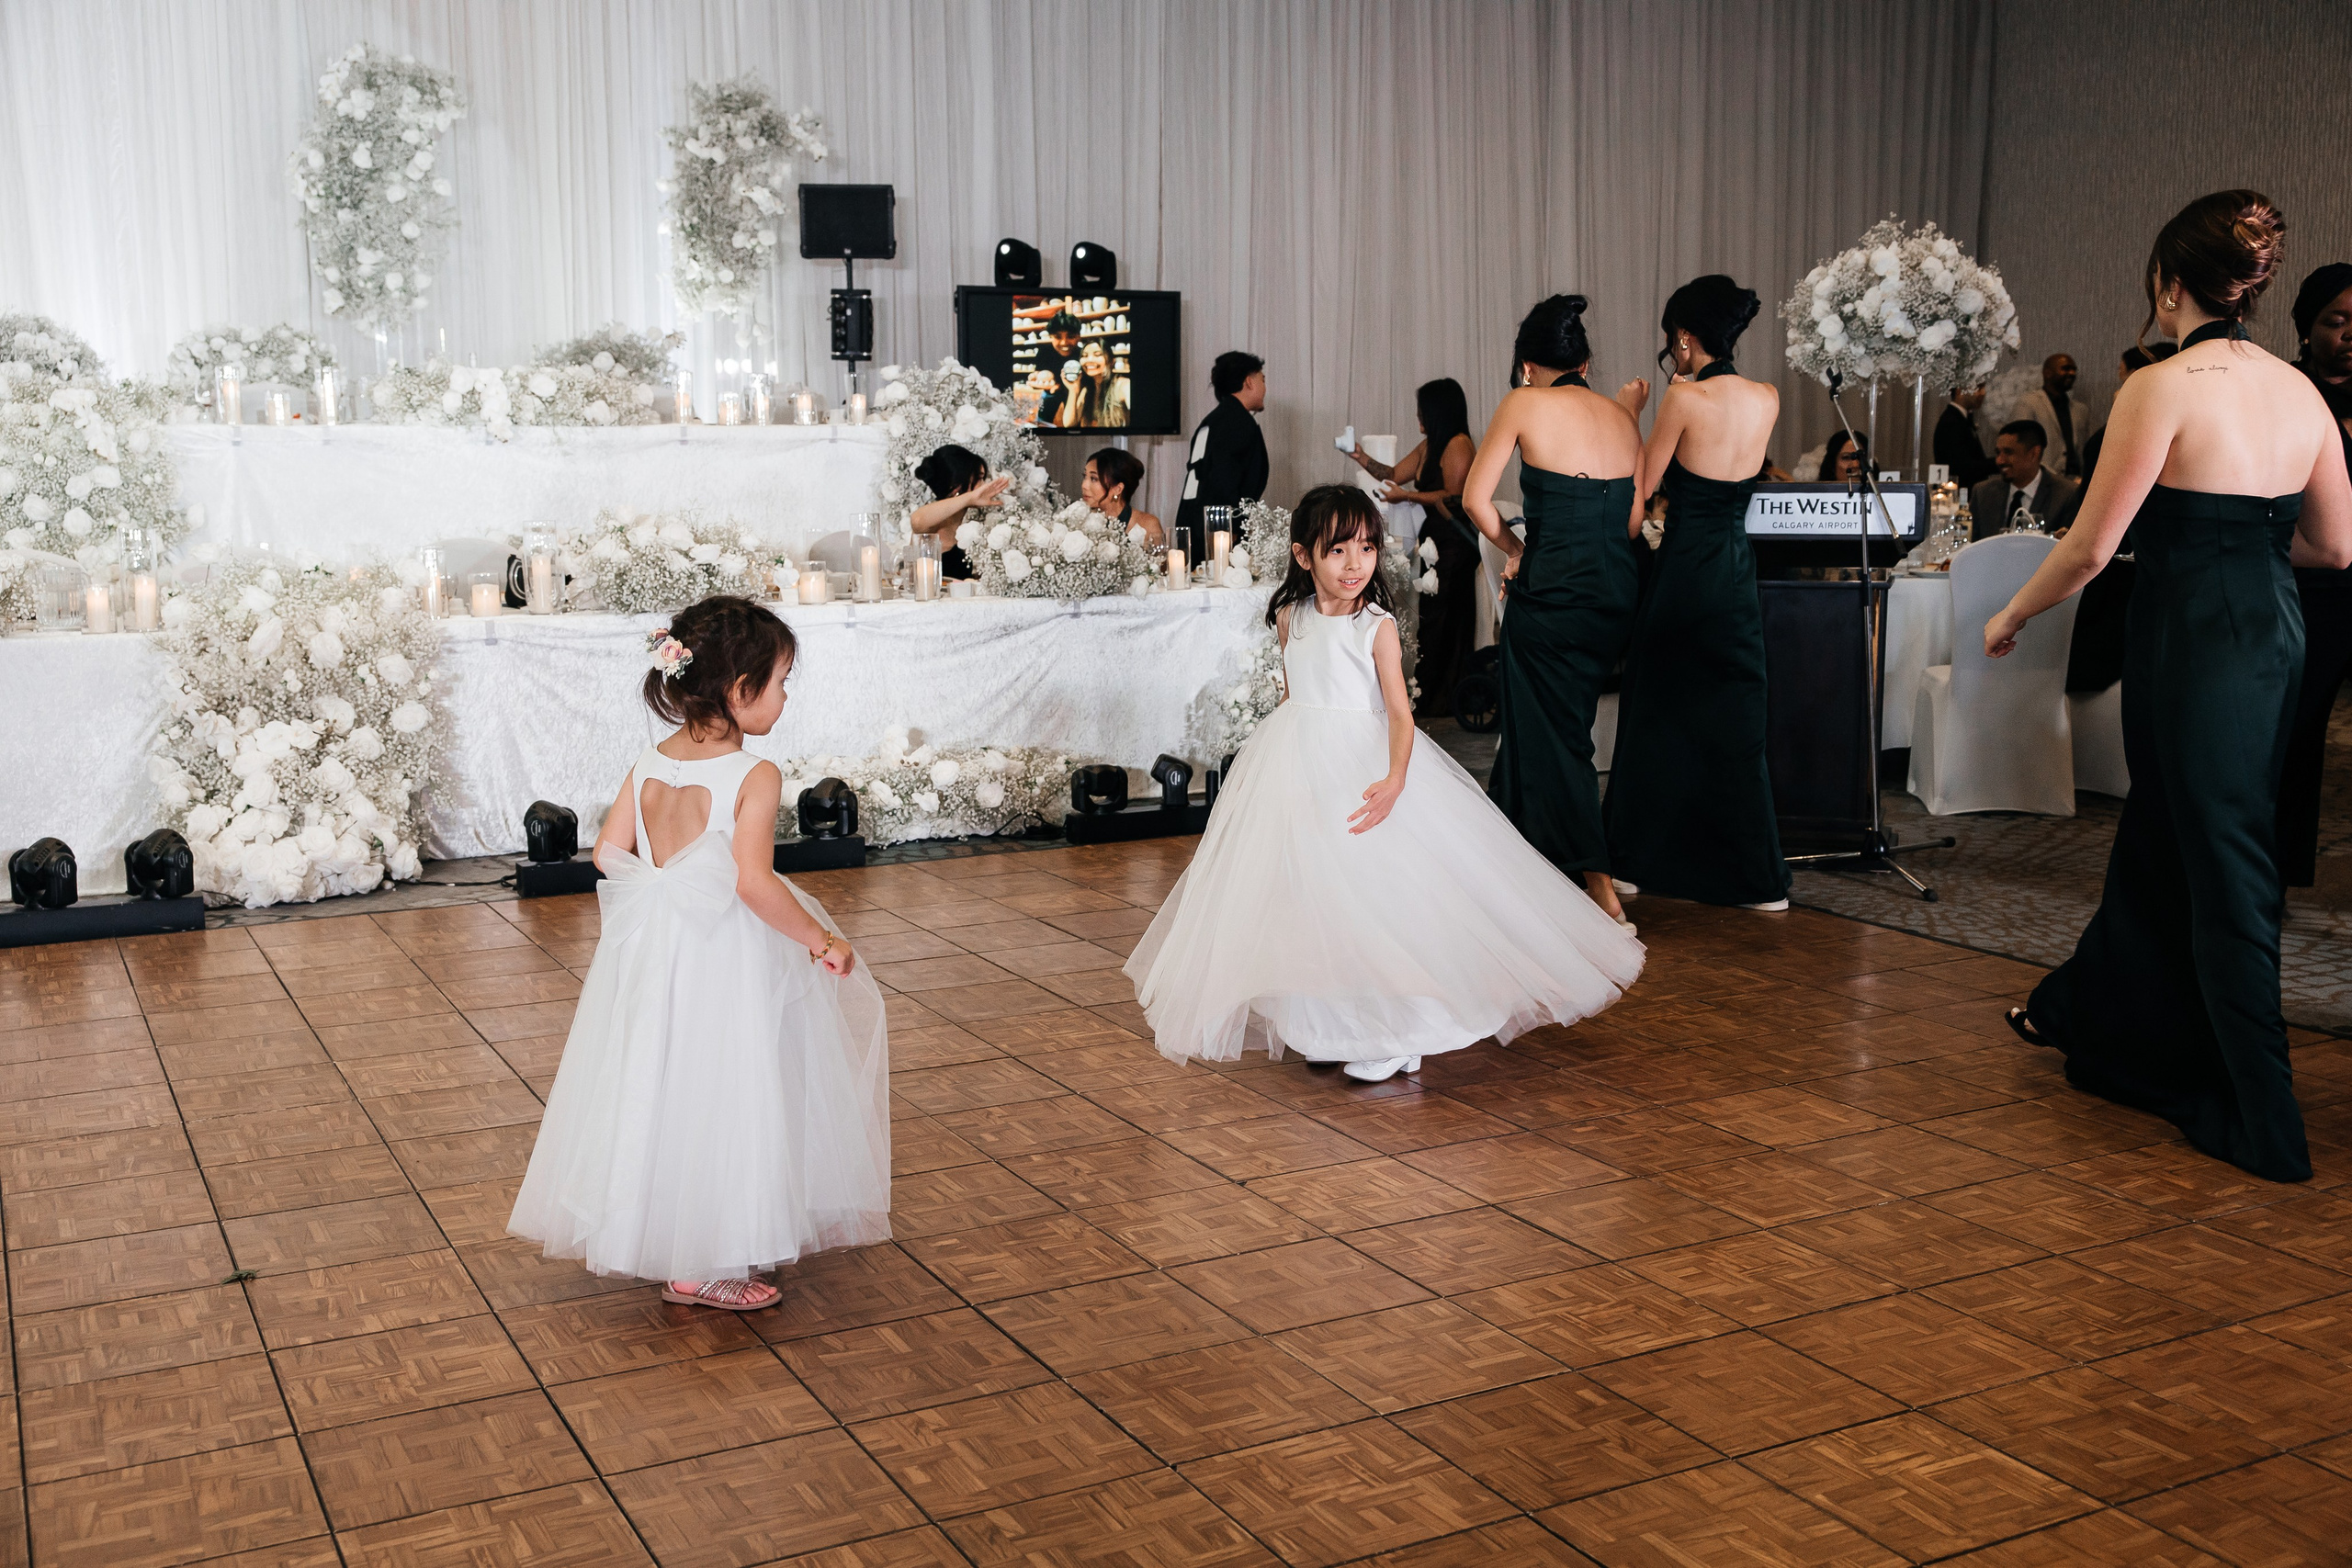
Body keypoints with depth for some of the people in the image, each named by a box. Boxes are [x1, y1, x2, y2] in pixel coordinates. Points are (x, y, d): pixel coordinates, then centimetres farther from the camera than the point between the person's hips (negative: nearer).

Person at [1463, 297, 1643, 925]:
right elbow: (1634, 519, 7)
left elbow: (1476, 499, -7)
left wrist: (1515, 550, 8)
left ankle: (1601, 889, 3)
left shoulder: (1525, 404, -4)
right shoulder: (1623, 417, 10)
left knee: (1555, 736, 5)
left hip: (1554, 592, -6)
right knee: (1542, 715, 21)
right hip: (1619, 594, 6)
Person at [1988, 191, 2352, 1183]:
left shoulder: (2162, 389, -16)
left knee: (2221, 871, 2)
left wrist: (2011, 617, -1)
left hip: (2192, 642, -7)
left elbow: (2089, 548, -16)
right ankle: (2086, 1015, 41)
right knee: (2159, 830, 21)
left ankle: (2265, 1125, 9)